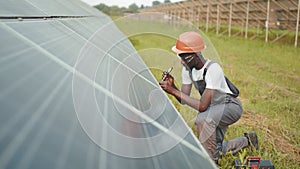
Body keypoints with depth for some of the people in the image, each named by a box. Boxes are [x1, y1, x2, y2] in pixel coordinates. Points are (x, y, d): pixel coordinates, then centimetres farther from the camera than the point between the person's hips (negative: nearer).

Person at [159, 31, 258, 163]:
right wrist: (173, 88, -28)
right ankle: (246, 141, 34)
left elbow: (202, 106, -38)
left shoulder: (213, 69, -34)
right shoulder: (187, 68, -11)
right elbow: (184, 100, -8)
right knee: (215, 150, 9)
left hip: (231, 106, -8)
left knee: (202, 119, -37)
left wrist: (175, 91, -39)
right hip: (215, 109, 8)